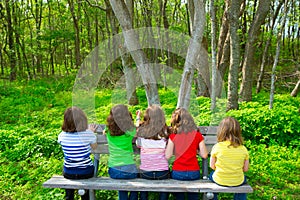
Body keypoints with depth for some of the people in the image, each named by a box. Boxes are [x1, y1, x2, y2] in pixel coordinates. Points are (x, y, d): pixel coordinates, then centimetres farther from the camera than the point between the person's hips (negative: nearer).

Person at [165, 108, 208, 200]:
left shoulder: (173, 135, -7)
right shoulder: (197, 134, -4)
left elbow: (167, 156, -9)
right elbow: (204, 155, -4)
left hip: (178, 173, -1)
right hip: (193, 173, 1)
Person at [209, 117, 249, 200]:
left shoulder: (217, 147, -15)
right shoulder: (243, 149, -9)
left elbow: (212, 166, -5)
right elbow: (245, 169, -1)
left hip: (219, 180, -1)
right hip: (238, 182, 1)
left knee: (211, 175, 33)